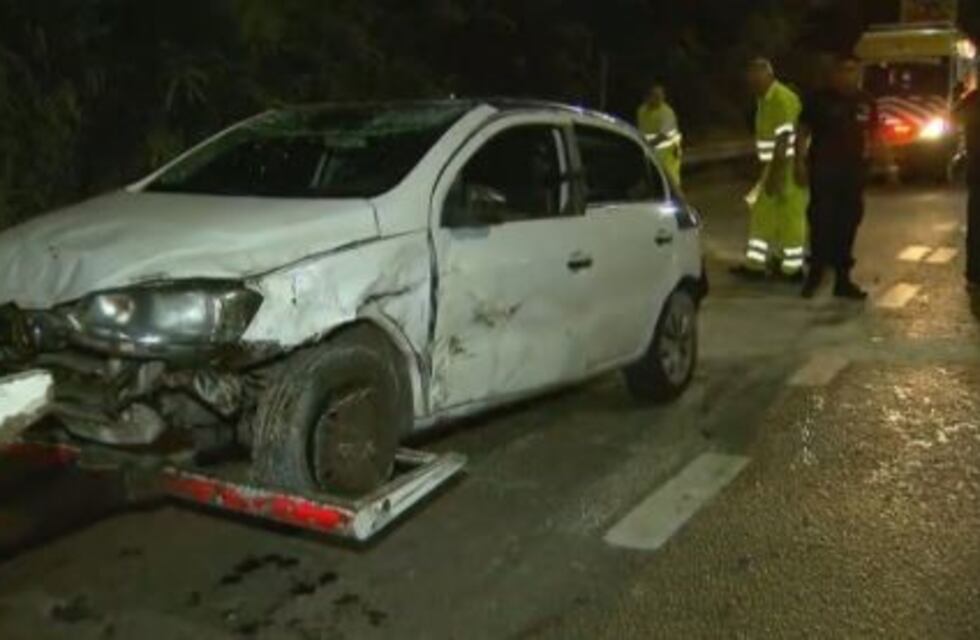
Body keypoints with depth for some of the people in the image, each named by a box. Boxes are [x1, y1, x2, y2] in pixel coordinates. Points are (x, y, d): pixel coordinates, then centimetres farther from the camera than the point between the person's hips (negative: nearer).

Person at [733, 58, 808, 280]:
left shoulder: (783, 99, -18)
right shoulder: (765, 99, 12)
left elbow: (784, 141, -22)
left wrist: (775, 174, -23)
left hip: (789, 167, -10)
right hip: (774, 167, 10)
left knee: (789, 217, -1)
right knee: (761, 214, 12)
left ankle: (793, 268, 8)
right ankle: (756, 264, 19)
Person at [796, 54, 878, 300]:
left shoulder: (866, 102, 9)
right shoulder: (820, 99, -1)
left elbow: (873, 134, 17)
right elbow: (803, 131, 0)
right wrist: (800, 160, -9)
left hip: (853, 171, 4)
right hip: (824, 169, -4)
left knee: (847, 224, 7)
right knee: (821, 222, -7)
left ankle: (842, 279, 15)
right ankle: (815, 273, 7)